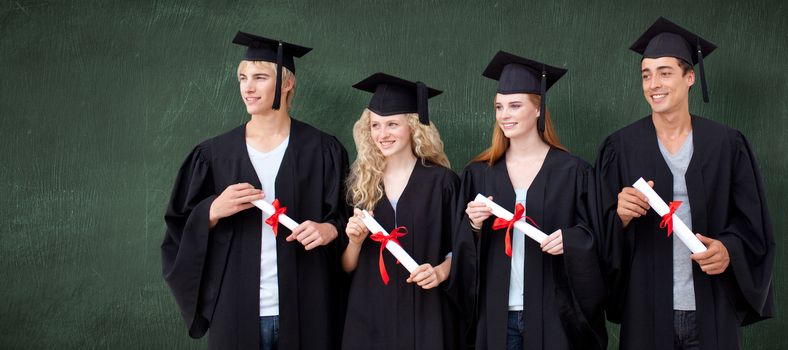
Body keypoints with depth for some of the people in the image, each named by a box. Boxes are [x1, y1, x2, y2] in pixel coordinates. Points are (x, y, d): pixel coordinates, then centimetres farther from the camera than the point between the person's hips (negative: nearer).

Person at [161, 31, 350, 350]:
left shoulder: (320, 150, 0)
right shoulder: (215, 154, 4)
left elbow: (344, 218, 4)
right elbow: (181, 231, 4)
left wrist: (328, 230, -16)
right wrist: (214, 211, -14)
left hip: (304, 308, -1)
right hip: (236, 309, 1)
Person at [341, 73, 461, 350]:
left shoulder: (441, 181, -3)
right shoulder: (360, 182, 4)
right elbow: (347, 267, 8)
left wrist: (440, 272, -16)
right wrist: (355, 242, -11)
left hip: (424, 313, -2)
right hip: (368, 314, 3)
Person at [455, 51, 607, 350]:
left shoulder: (571, 171, -1)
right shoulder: (479, 173, 6)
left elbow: (593, 238, -1)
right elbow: (463, 252, 7)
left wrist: (569, 240, -20)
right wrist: (474, 225, -12)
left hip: (552, 313, -2)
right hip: (496, 314, 2)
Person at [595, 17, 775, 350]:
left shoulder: (727, 145, 1)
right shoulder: (621, 147, 1)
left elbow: (752, 223, 3)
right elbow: (603, 231, 0)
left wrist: (729, 250, -16)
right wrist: (621, 216, -20)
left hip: (711, 309, 0)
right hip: (646, 308, 0)